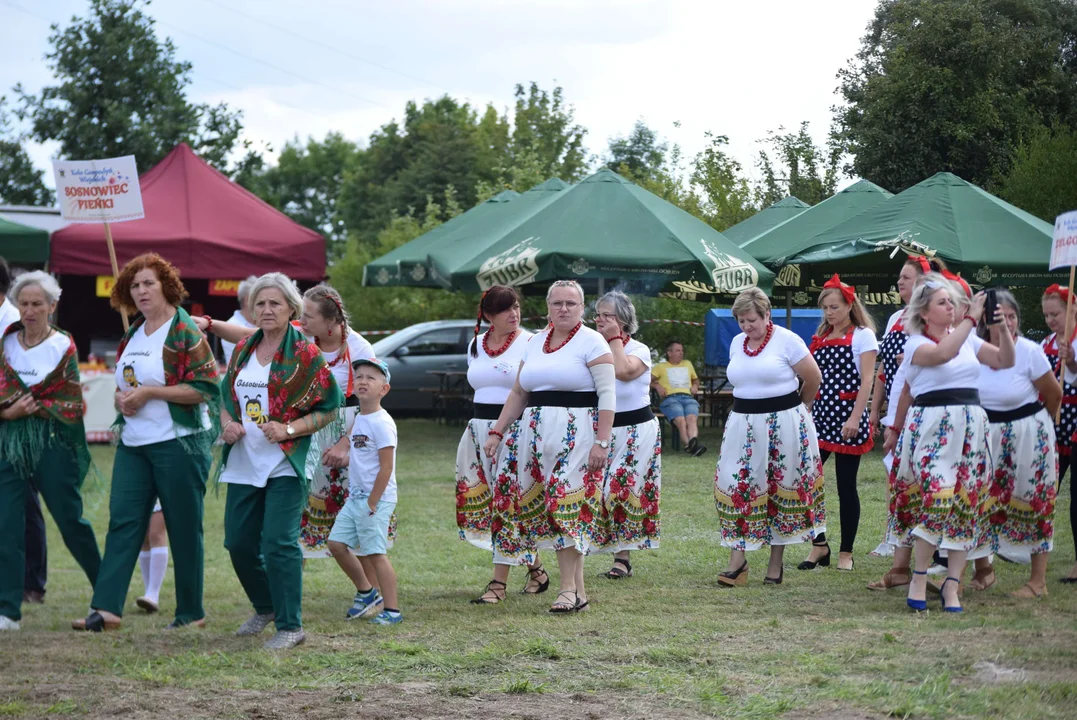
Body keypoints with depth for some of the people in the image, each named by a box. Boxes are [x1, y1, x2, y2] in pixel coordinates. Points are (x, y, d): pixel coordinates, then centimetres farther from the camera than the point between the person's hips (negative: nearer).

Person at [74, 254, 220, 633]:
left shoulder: (184, 332, -9)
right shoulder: (132, 335, 14)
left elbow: (205, 387, -17)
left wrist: (148, 392, -17)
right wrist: (121, 398, 1)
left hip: (178, 442, -7)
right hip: (134, 443, 7)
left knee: (184, 527, 1)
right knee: (122, 520, -3)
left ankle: (191, 613, 11)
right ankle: (106, 608, -7)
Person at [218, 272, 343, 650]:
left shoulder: (304, 355, -6)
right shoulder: (243, 350, 11)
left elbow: (329, 408, -6)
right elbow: (227, 397, 21)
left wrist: (288, 429, -17)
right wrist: (228, 423, 0)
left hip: (285, 465, -6)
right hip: (244, 464, 6)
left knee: (279, 543, -12)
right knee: (239, 542, 9)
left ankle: (290, 625, -2)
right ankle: (266, 608, 33)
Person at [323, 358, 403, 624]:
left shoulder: (381, 423, -15)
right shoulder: (359, 420, 12)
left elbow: (386, 468, -18)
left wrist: (372, 503, -18)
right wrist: (340, 450, 5)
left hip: (377, 498, -9)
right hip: (356, 496, 9)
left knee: (374, 552, -8)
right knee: (337, 543, 8)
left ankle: (392, 609, -1)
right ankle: (366, 592, 23)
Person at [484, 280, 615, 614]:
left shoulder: (591, 342, -2)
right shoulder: (535, 342, 17)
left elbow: (607, 394, -9)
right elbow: (518, 392, 21)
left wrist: (601, 442, -17)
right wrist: (497, 432, 13)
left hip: (576, 434, -6)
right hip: (536, 434, 6)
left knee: (568, 505, -14)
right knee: (545, 507, 1)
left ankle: (568, 588, -12)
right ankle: (578, 590, 5)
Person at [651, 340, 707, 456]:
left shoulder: (687, 364, 36)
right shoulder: (661, 367, 25)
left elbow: (696, 379, 47)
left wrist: (695, 386, 24)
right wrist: (657, 386, -3)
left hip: (688, 397, 3)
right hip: (670, 398, -2)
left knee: (692, 419, -34)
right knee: (681, 421, -35)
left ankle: (693, 442, -61)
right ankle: (690, 445, -56)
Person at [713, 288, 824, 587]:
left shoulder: (787, 340, -9)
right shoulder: (737, 343, 9)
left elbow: (814, 379, -2)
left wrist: (797, 407, 13)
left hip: (783, 425, -5)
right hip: (744, 425, 5)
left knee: (782, 491, 3)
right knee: (737, 487, -3)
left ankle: (776, 563, 12)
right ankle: (737, 560, 0)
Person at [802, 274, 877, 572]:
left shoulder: (862, 335, -3)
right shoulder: (820, 337, 14)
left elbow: (866, 380, -10)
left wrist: (855, 419, -19)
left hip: (847, 415, -5)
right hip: (820, 414, 5)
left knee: (846, 486, 0)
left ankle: (846, 553, 10)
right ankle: (819, 546, 10)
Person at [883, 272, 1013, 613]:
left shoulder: (968, 340, 13)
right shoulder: (915, 343, -3)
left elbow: (1005, 361, 8)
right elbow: (943, 353, -23)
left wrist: (1002, 327, -6)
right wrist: (972, 318, -21)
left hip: (970, 428, 5)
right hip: (931, 427, -5)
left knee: (966, 504, 1)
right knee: (936, 496, -16)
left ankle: (952, 584, 5)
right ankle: (919, 578, -2)